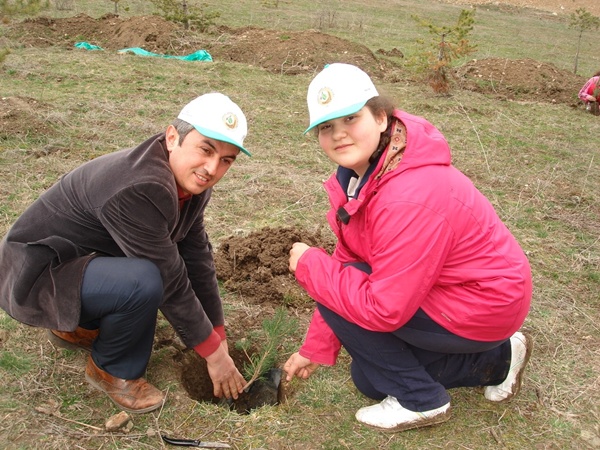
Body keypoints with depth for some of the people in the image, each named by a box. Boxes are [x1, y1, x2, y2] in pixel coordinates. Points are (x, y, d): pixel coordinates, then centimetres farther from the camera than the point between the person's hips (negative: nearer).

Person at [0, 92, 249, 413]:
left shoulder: (191, 182, -5)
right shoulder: (138, 190, -32)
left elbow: (198, 261, 0)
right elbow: (171, 284, -27)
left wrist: (219, 336, 2)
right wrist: (214, 353, -15)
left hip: (82, 260, 9)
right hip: (34, 276, -9)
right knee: (144, 281, -32)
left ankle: (77, 327, 16)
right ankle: (110, 370, -2)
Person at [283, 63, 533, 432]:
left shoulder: (410, 198, -34)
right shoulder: (361, 174, -4)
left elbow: (384, 308, -32)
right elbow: (350, 263, 3)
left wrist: (309, 264, -19)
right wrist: (315, 349, 6)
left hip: (484, 305, -9)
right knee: (370, 379, 15)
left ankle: (421, 401, 2)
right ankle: (496, 358, 26)